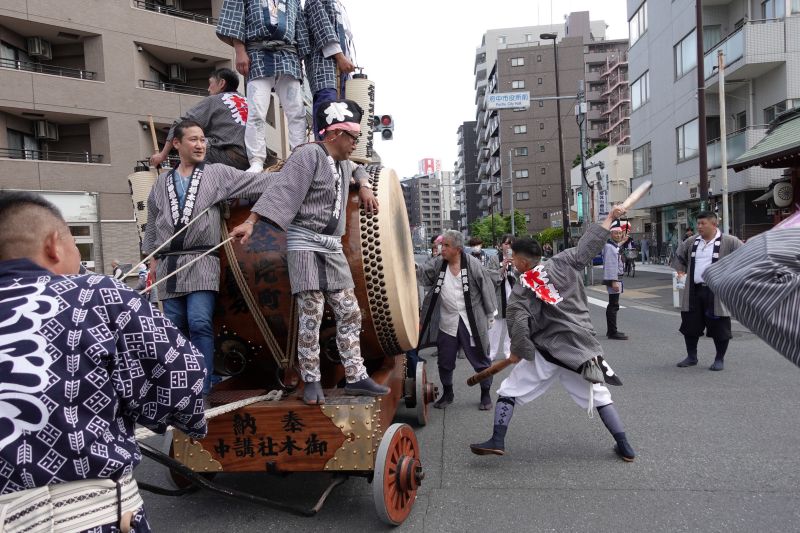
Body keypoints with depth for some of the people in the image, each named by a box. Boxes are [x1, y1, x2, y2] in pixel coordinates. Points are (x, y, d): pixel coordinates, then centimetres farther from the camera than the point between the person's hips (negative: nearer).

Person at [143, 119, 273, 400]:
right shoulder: (162, 182, 16)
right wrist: (152, 259, 17)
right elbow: (152, 224, 20)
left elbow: (258, 182, 1)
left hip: (201, 261, -3)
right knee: (175, 328, 6)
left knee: (200, 323, -14)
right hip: (168, 263, 4)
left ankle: (202, 389, -7)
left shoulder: (218, 173, 6)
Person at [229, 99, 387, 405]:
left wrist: (365, 188, 20)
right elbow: (281, 189, -20)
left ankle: (355, 377, 13)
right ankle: (311, 381, 5)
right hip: (305, 242, -8)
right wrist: (251, 222, -29)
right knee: (311, 313, -8)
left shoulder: (342, 162, 16)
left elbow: (357, 169, 41)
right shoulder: (309, 155, -9)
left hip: (333, 245, 8)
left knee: (349, 312, 5)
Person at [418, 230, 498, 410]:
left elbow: (487, 288, -6)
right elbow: (419, 273, -11)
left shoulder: (473, 264, -12)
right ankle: (447, 394, 35)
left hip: (472, 322, -3)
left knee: (480, 359, 8)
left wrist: (490, 316, -2)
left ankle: (486, 394, 27)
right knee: (444, 361, 15)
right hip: (447, 322, 4)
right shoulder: (437, 264, -1)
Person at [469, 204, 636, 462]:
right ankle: (624, 446, 24)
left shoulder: (522, 291, -8)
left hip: (548, 351, -4)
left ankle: (497, 441, 2)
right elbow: (589, 243, 6)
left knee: (508, 391, 8)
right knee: (600, 395, 22)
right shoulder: (563, 262, 0)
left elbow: (518, 323, -18)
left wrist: (517, 351, -4)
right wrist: (611, 216, 17)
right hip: (583, 345, 4)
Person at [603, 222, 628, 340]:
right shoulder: (609, 247, -16)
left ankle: (610, 330, 25)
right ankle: (613, 332, -7)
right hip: (613, 278, -11)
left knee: (612, 305, 16)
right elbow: (609, 265, -23)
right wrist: (614, 281, -27)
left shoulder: (616, 245, 16)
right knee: (613, 306, -10)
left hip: (617, 278, 11)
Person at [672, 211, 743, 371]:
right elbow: (679, 257, 25)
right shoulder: (691, 242, 10)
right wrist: (680, 270, 13)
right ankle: (691, 357, 24)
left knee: (719, 327, 2)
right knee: (690, 325, 9)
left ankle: (720, 359, 18)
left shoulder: (729, 242, -5)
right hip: (693, 292, 5)